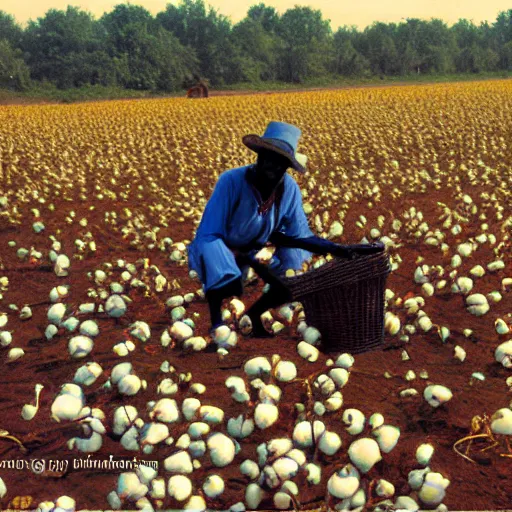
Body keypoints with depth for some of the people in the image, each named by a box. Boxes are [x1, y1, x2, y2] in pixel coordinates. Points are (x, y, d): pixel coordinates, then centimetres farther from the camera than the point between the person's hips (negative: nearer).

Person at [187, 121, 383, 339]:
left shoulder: (289, 189, -19)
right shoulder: (231, 181, -32)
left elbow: (300, 236, -9)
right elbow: (208, 236, -30)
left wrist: (335, 249, -25)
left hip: (253, 253, 6)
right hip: (215, 252, -6)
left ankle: (254, 314, 14)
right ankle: (216, 322, -12)